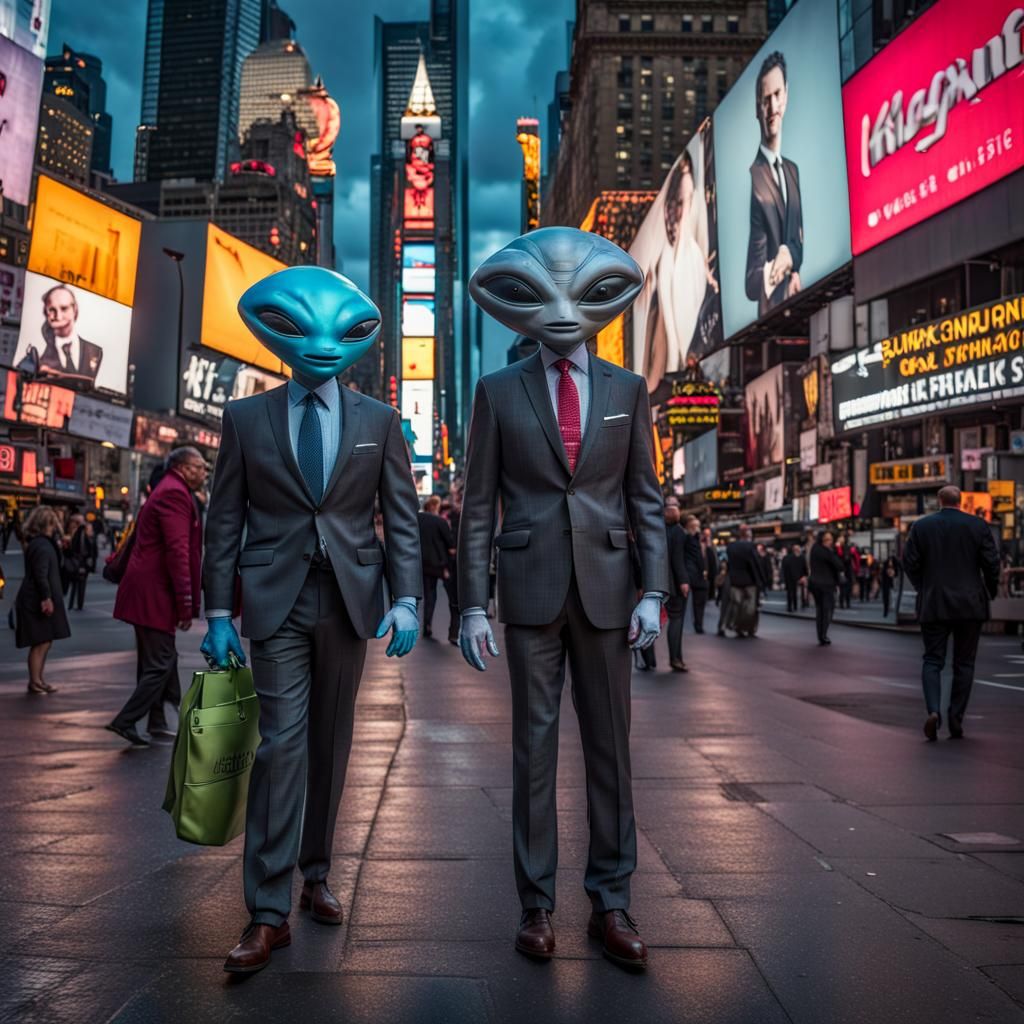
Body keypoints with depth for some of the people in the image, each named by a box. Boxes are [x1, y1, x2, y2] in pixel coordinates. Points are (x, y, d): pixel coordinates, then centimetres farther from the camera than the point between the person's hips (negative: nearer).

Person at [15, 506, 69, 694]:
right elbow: (40, 575, -22)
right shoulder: (41, 546, -16)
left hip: (37, 600, 11)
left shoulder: (44, 543, 16)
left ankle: (38, 679, 22)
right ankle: (35, 682, -1)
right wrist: (46, 598, -23)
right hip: (38, 601, -11)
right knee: (41, 642, -6)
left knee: (44, 642, 15)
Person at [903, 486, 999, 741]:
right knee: (964, 663, 9)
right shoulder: (978, 525, -1)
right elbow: (992, 563, -4)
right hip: (970, 605, 0)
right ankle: (956, 720, 9)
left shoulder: (921, 526, 0)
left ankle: (933, 711, -15)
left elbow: (909, 562, -2)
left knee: (932, 660, 5)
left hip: (933, 605, 0)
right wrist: (991, 591, 13)